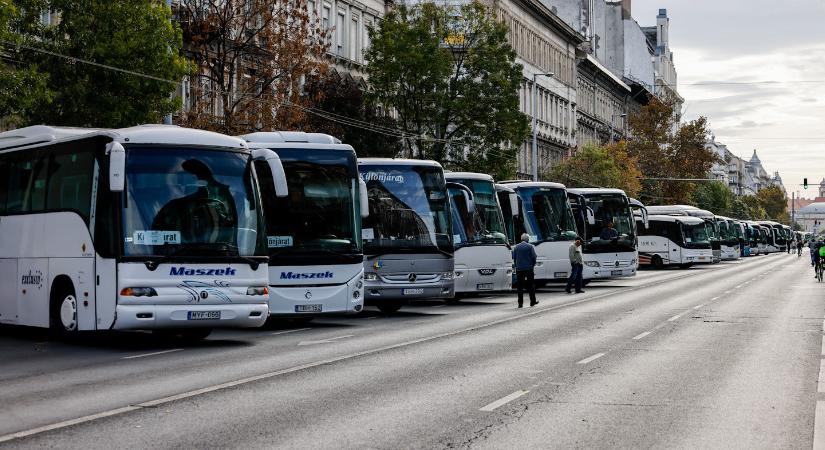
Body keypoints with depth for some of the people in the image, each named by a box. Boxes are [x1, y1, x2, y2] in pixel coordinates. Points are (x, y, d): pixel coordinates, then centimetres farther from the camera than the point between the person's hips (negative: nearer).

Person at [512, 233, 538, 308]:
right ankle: (533, 301, 14)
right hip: (529, 268, -2)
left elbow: (514, 258, 7)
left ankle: (520, 303, -3)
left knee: (520, 286, 2)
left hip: (519, 268, 2)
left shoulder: (516, 247, 7)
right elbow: (534, 257, -6)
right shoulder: (530, 246, -2)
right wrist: (533, 265, 8)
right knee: (530, 285, 8)